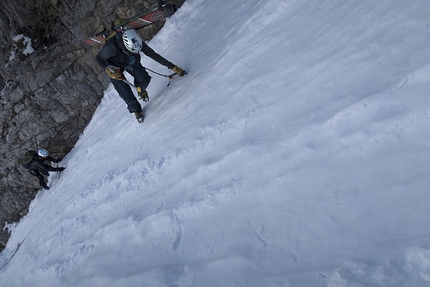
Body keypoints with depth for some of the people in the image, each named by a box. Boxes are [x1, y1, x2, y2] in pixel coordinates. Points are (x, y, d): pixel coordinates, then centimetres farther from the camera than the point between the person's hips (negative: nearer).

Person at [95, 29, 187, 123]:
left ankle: (140, 89, 19)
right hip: (115, 68, -2)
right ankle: (136, 110, 24)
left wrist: (172, 67, -22)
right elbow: (98, 58, -22)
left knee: (144, 79, -20)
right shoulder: (111, 47, -42)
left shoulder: (137, 43, -33)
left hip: (131, 62, 3)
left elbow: (153, 55, -23)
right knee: (126, 94, -9)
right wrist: (108, 69, -39)